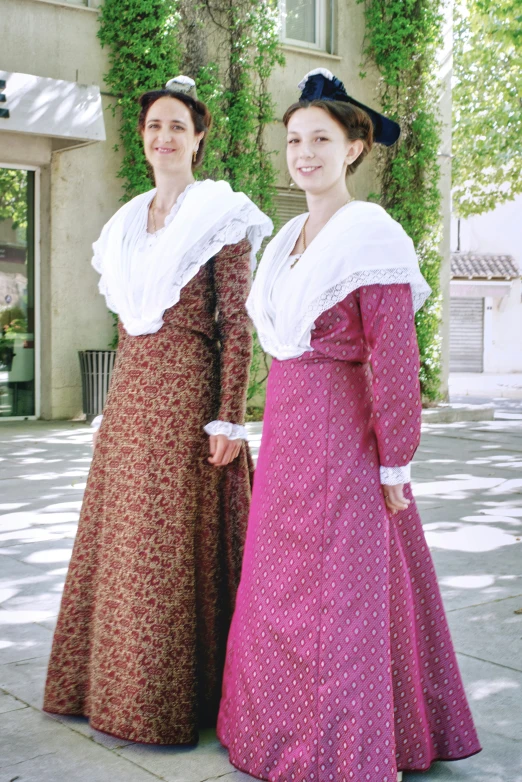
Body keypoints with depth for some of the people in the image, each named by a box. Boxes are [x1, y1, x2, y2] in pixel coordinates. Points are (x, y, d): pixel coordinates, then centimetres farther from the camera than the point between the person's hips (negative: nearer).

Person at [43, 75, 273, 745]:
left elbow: (236, 325, -9)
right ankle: (115, 686, 25)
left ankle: (174, 697, 12)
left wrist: (228, 418, -15)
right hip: (130, 389, 7)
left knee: (176, 543, -2)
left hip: (186, 390, -6)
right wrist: (118, 404, 16)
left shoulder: (221, 217, -4)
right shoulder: (126, 224, 16)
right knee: (120, 535, 10)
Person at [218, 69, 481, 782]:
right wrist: (276, 429, 16)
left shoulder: (372, 235, -12)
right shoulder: (289, 239, 13)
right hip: (285, 429, 8)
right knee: (278, 586, 16)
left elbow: (394, 359, -15)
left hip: (339, 431, -8)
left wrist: (394, 462, -16)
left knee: (338, 593, 1)